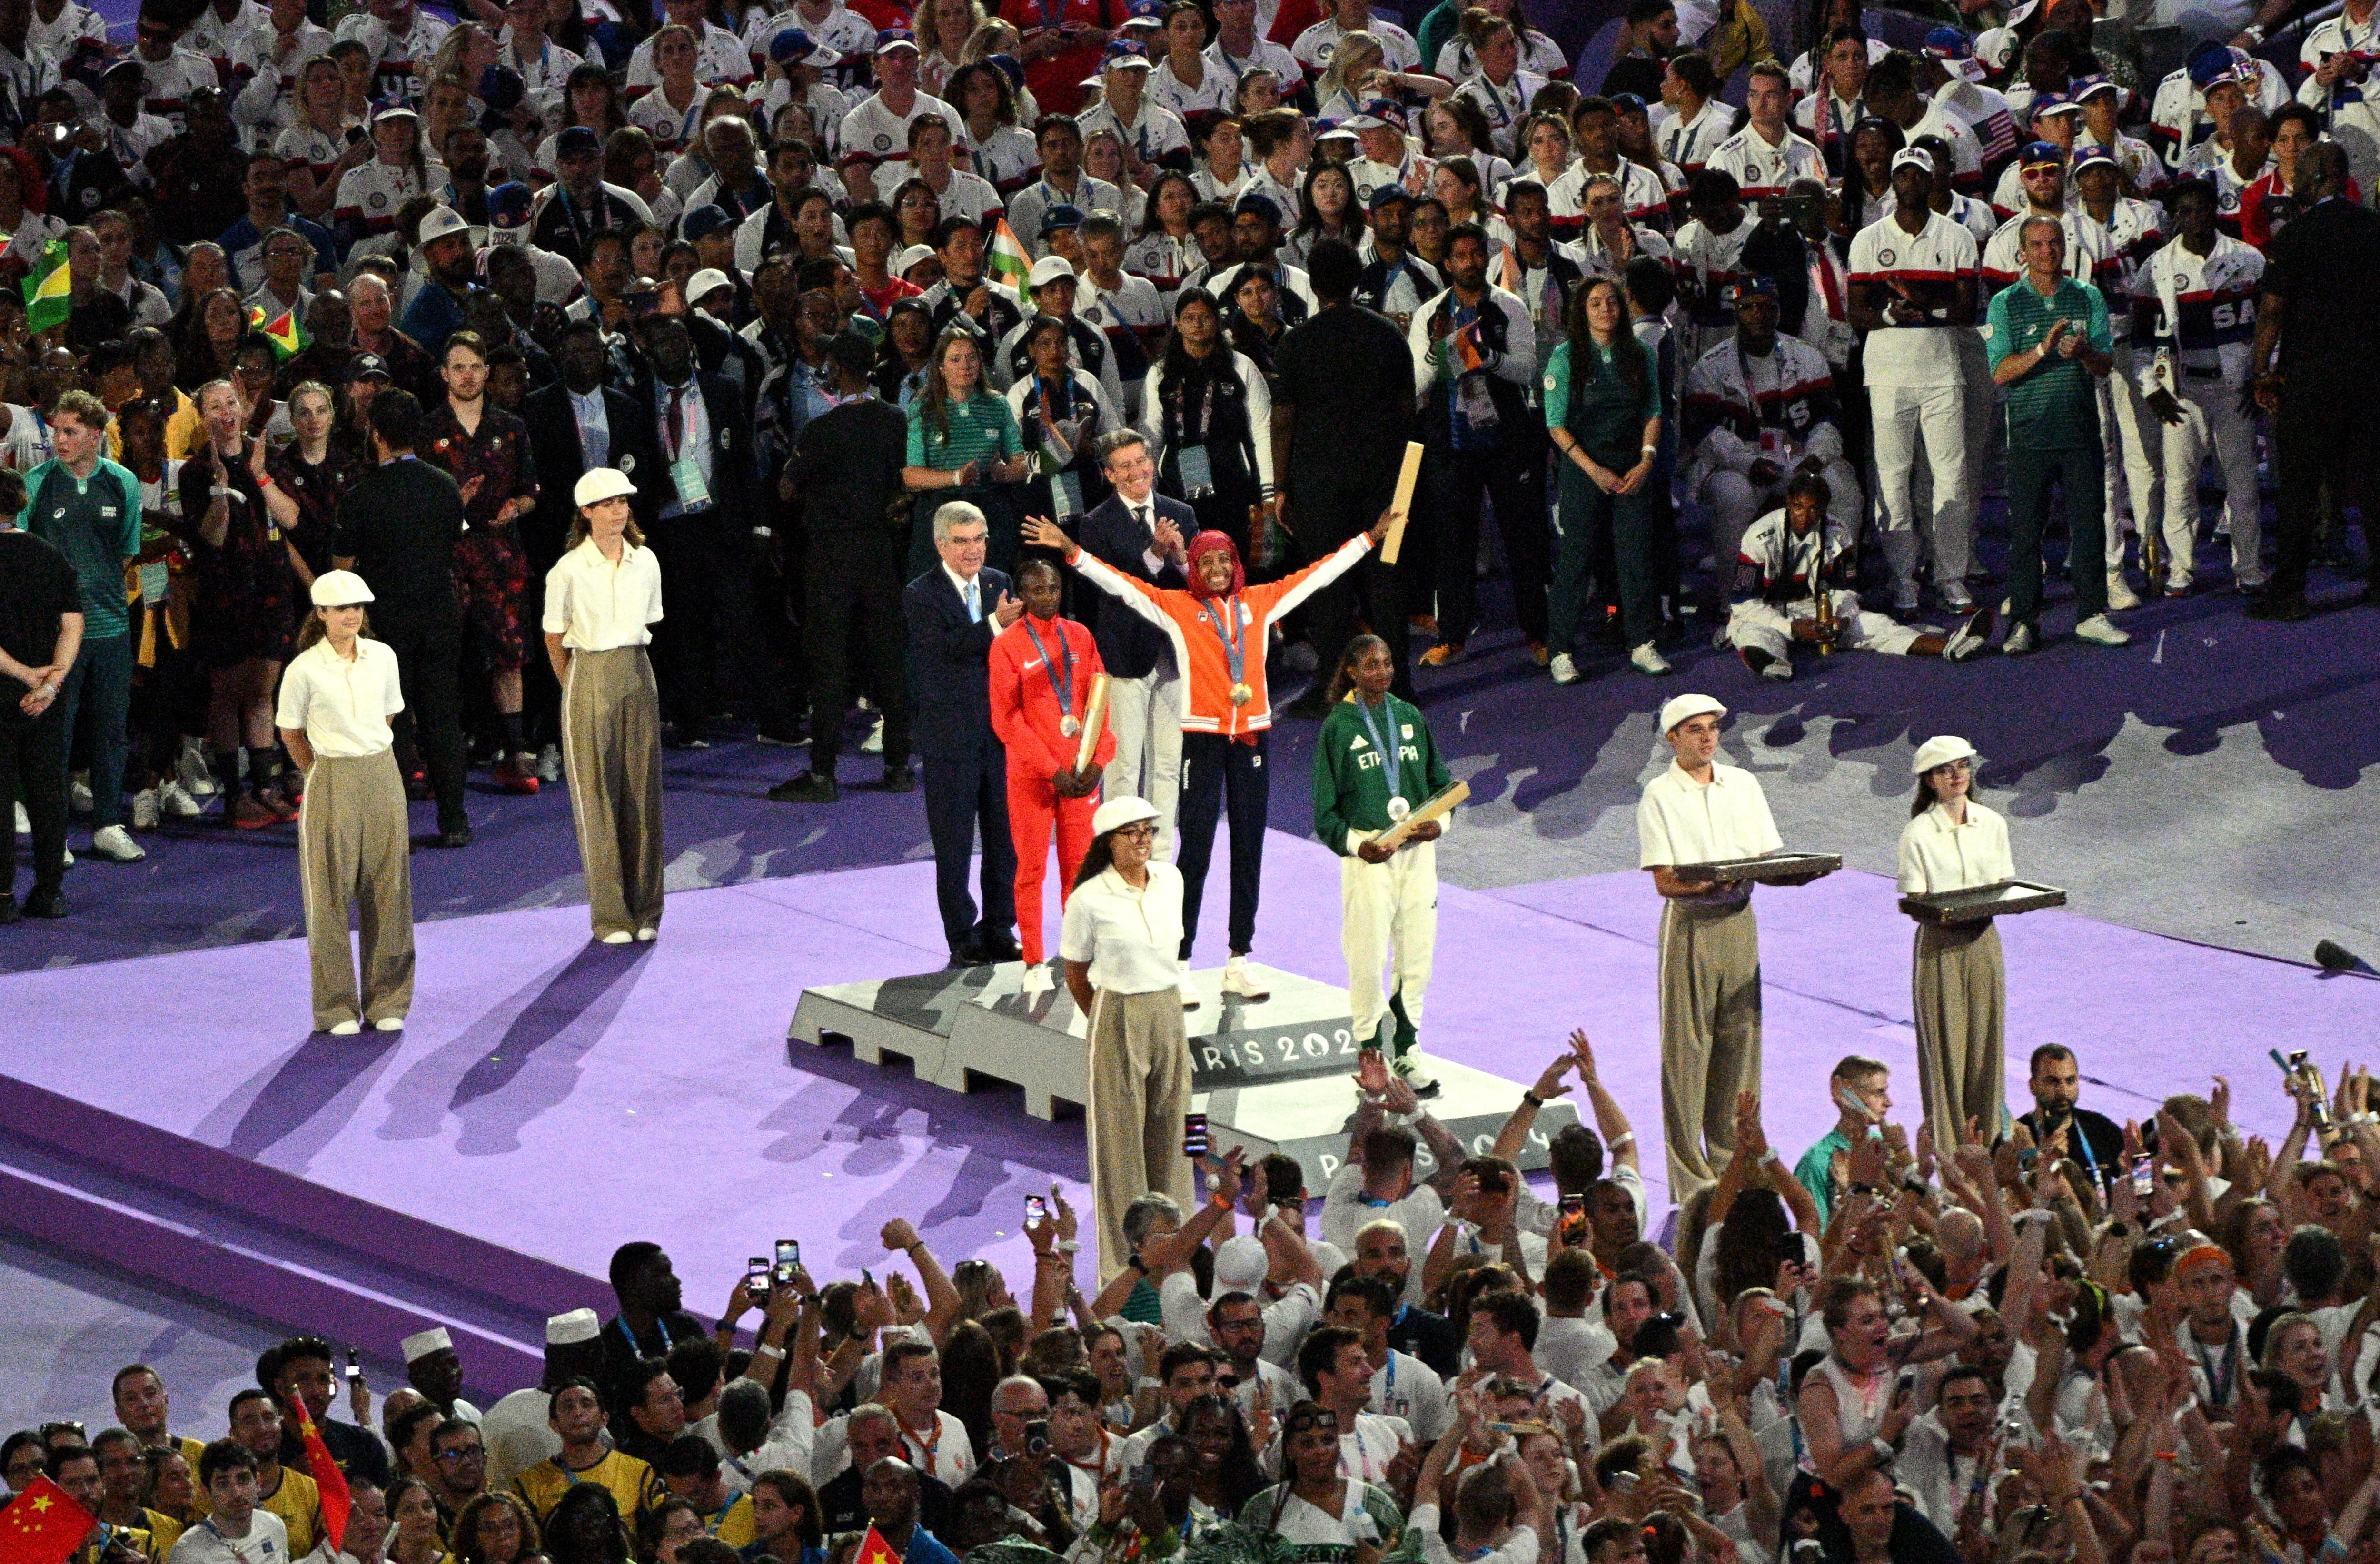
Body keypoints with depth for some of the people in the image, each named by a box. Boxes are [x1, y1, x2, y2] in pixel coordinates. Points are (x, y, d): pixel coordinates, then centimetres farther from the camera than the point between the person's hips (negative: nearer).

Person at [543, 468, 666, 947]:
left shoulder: (645, 562, 5)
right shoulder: (569, 571, -7)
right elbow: (554, 640, 3)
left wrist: (629, 664, 15)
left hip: (638, 677, 4)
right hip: (589, 679, -4)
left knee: (642, 793, 5)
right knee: (596, 796, -1)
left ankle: (645, 911, 12)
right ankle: (609, 915, 4)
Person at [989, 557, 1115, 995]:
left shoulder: (1080, 637, 8)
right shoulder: (1007, 645, -5)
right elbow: (1007, 720, -8)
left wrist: (1098, 760, -5)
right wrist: (1053, 770, -13)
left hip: (1081, 773, 3)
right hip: (1032, 774, -3)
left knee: (1079, 865, 5)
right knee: (1032, 869, 0)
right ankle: (1035, 967, 5)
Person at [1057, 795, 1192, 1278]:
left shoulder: (1171, 880, 2)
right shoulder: (1089, 900, -13)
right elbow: (1075, 975, -1)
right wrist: (1108, 1020, 7)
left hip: (1169, 1014, 5)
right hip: (1118, 1018, -5)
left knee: (1171, 1129, 10)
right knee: (1121, 1135, 1)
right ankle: (1125, 1260, 8)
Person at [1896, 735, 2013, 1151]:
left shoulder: (1992, 825, 8)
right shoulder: (1918, 833, -5)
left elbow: (2004, 886, 14)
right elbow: (1915, 904, -6)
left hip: (1983, 940, 4)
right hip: (1940, 943, -4)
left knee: (1986, 1039, 5)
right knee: (1946, 1043, -4)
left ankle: (1987, 1144, 12)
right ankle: (1948, 1150, -1)